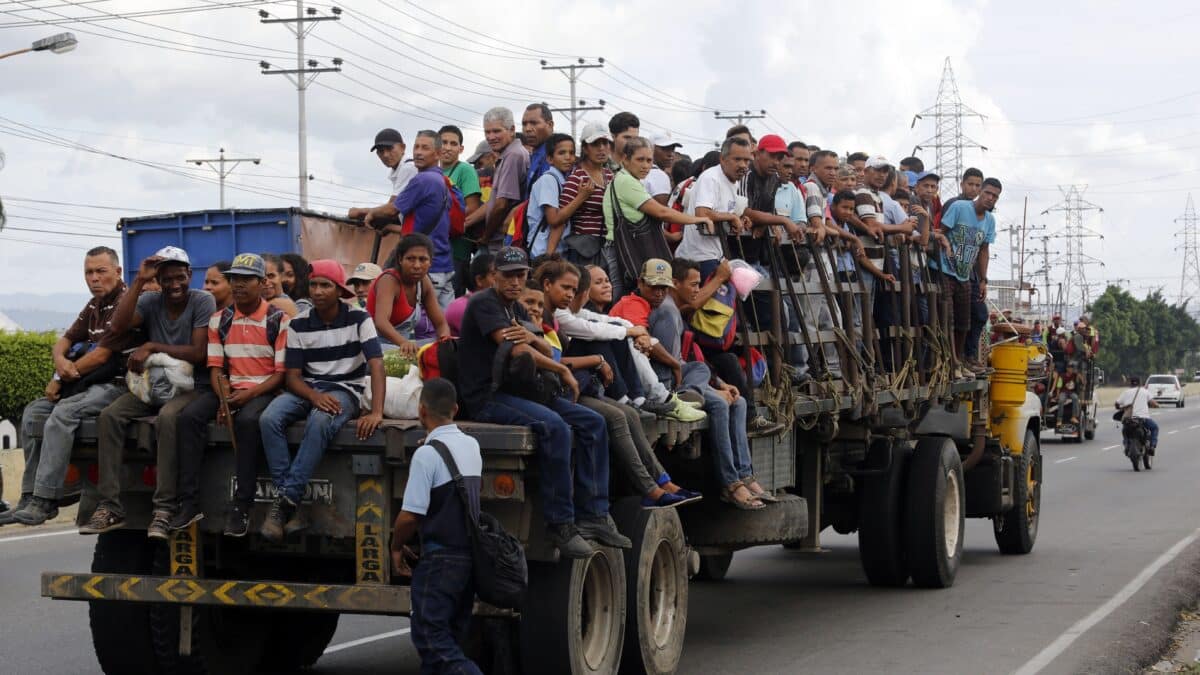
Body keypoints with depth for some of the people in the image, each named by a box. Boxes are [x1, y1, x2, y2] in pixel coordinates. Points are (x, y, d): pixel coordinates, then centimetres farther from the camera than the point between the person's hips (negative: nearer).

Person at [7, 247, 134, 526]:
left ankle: (45, 500, -29)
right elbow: (64, 341, 21)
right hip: (88, 384, 10)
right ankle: (30, 497, -4)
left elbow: (101, 356, -17)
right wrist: (60, 359, -5)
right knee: (33, 412, 0)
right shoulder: (94, 305, 18)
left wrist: (60, 380, -6)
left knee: (63, 413, -29)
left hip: (116, 384, -10)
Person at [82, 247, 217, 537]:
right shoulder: (150, 301, 6)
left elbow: (199, 353, -13)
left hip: (191, 386, -5)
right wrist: (139, 281, -13)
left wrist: (152, 347, -13)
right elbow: (118, 326, -11)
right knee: (109, 415, -21)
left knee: (168, 417, -37)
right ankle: (110, 507, -22)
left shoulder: (203, 302, -6)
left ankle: (165, 508, -35)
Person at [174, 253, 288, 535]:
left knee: (248, 420, -37)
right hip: (229, 388, 4)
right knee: (189, 416, -23)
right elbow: (215, 367, 8)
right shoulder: (219, 320, 10)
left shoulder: (278, 320, -3)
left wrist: (249, 395, -19)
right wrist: (223, 398, -11)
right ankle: (189, 502, -24)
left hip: (264, 390, -4)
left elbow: (282, 372, -5)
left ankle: (241, 507, -32)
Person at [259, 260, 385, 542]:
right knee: (269, 419, -27)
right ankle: (293, 507, -28)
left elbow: (376, 364, -15)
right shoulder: (299, 325, 3)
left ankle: (286, 500, -31)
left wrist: (376, 412, -29)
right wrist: (315, 396, -22)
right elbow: (292, 376, 1)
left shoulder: (358, 319, -6)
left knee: (319, 422, -37)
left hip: (345, 390, -3)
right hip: (307, 389, 3)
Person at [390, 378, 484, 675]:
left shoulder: (427, 454, -15)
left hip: (440, 558, -8)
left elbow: (411, 515, -17)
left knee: (431, 638, -6)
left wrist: (396, 547, 1)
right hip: (471, 555, 8)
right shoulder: (472, 446, 8)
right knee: (449, 636, 13)